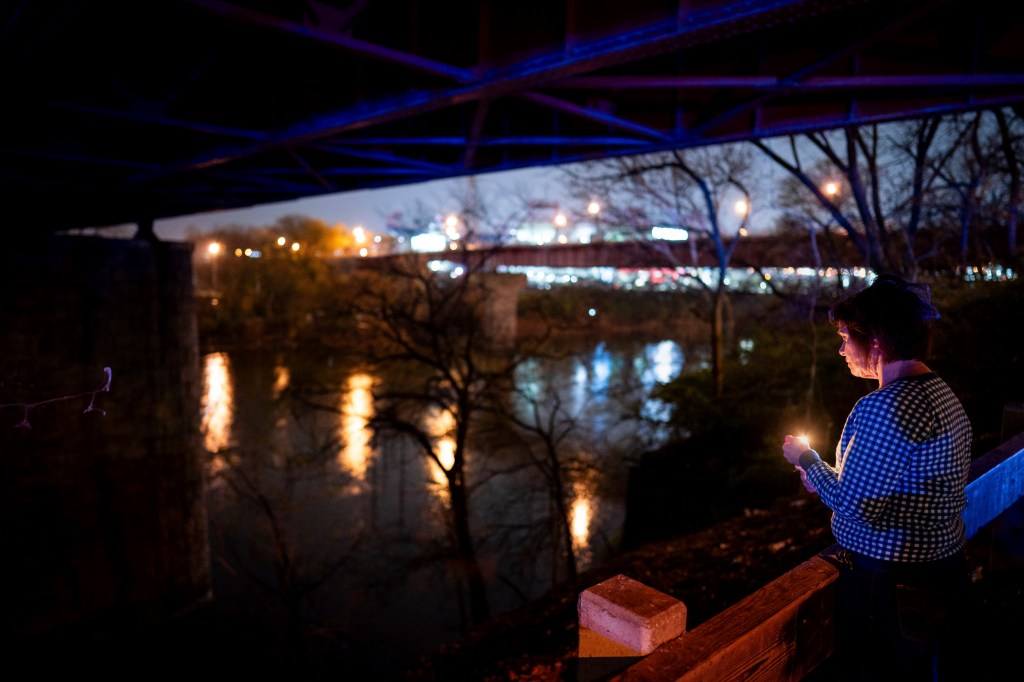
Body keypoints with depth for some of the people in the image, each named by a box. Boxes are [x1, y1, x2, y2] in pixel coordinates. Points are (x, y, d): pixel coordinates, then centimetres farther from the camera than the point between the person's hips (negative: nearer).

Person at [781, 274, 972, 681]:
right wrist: (826, 480, 9)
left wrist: (807, 459, -7)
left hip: (891, 584, -9)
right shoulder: (943, 394, 7)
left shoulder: (885, 407, -25)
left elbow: (849, 500, -23)